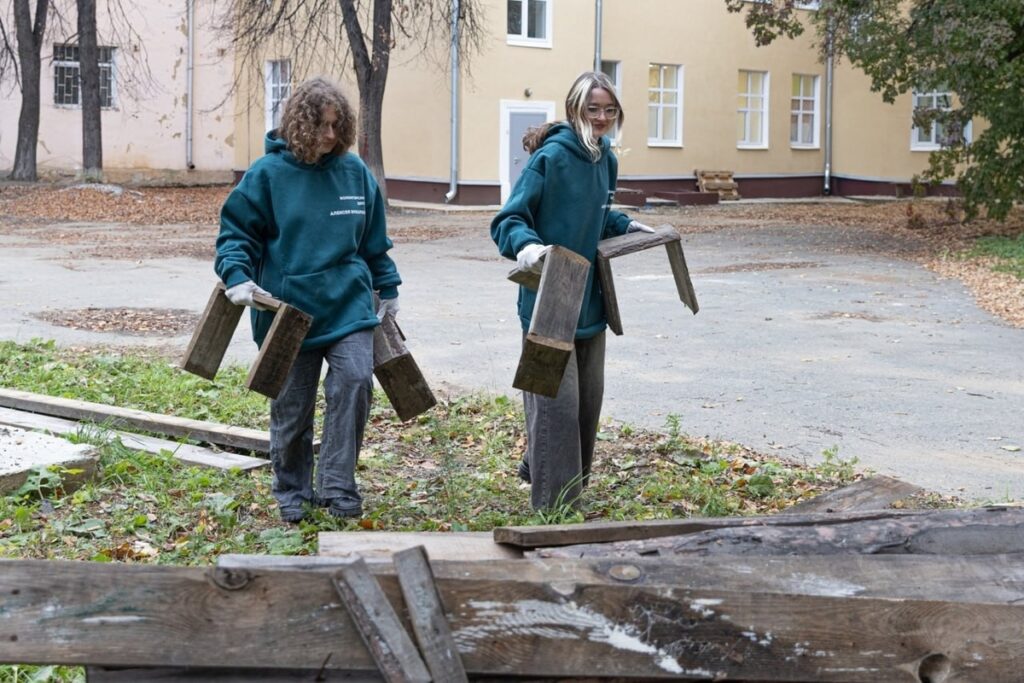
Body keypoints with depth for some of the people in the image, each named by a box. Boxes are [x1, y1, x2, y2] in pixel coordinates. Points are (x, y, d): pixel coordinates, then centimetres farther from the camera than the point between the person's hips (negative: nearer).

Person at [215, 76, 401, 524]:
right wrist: (237, 276, -17)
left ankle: (336, 485, -5)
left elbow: (375, 239, 15)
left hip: (348, 305, 2)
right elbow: (235, 231, -1)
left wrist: (388, 288, 16)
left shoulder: (355, 171, 6)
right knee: (292, 405, 8)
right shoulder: (268, 173, -4)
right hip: (288, 310, -2)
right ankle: (292, 494, 26)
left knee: (356, 380, -17)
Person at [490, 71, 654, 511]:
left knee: (588, 401, 16)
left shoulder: (605, 160, 9)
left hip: (590, 302, 8)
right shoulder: (550, 157, -16)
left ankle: (555, 476, 37)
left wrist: (625, 226, 13)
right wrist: (526, 246, -36)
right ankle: (555, 505, 3)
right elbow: (508, 220, -18)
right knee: (557, 405, -7)